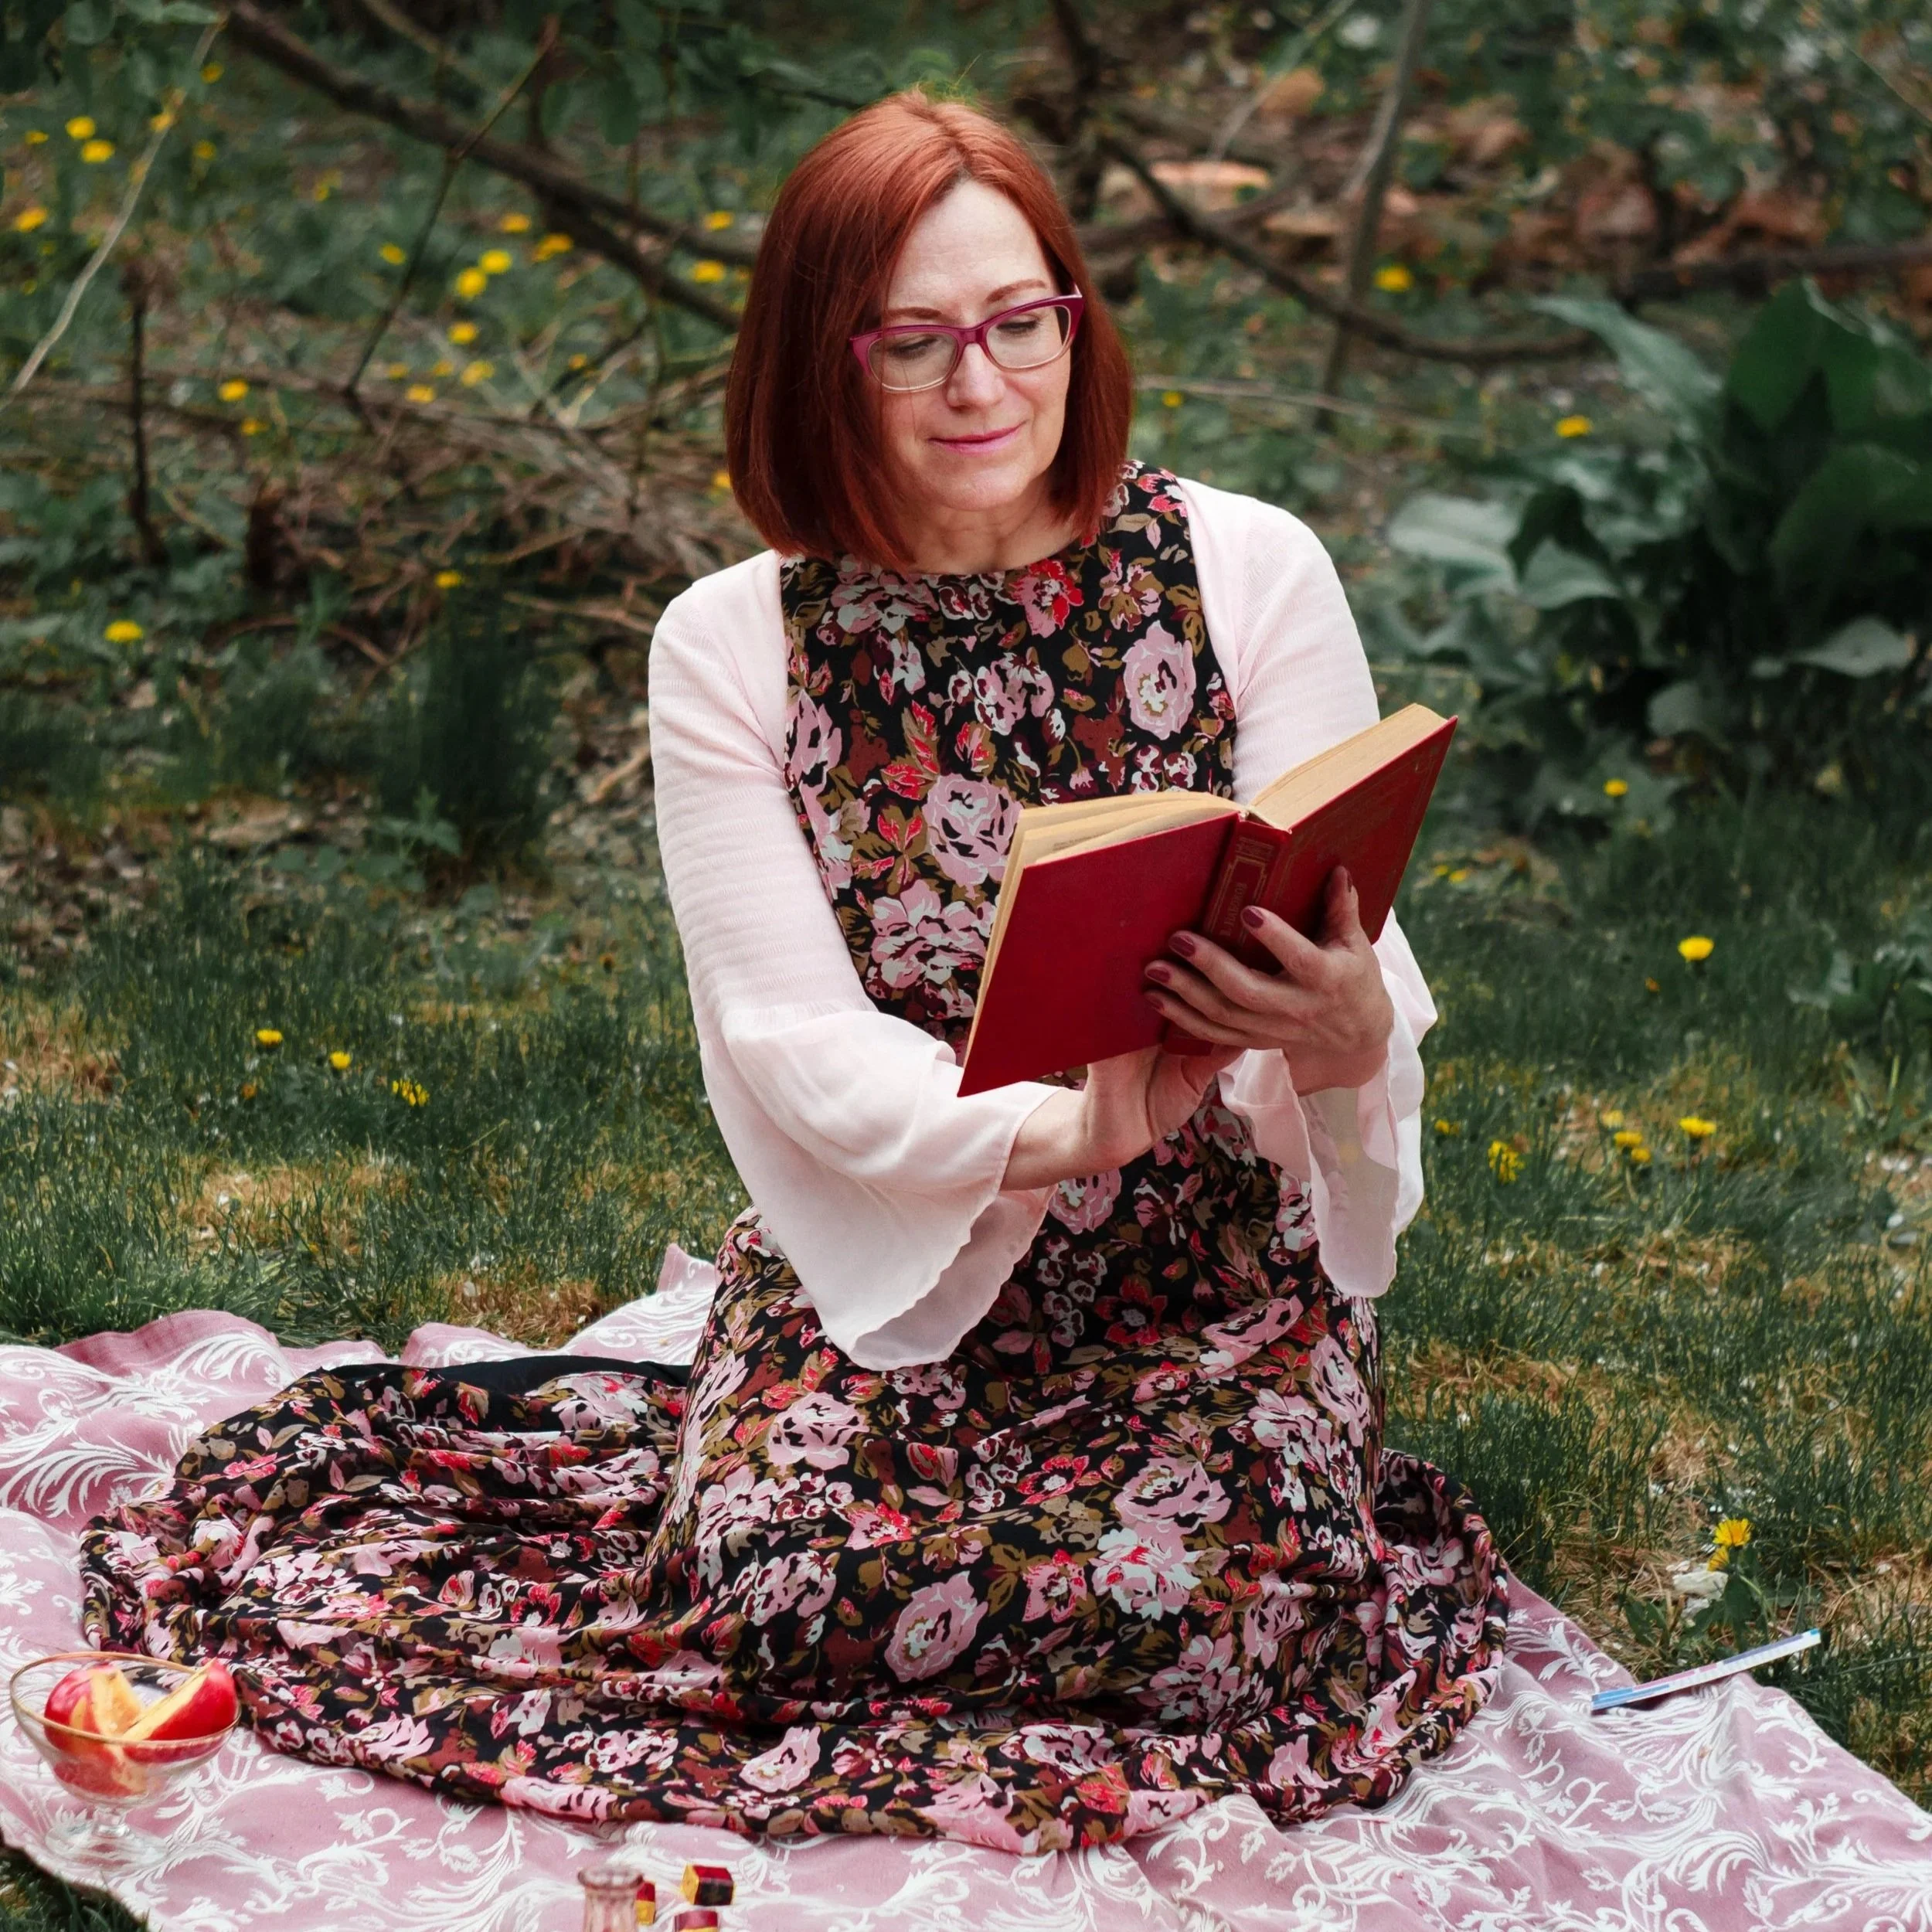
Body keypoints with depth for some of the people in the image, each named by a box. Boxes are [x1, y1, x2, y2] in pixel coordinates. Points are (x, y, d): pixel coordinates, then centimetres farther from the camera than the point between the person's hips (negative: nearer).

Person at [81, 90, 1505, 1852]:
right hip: (887, 1258, 1)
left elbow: (1353, 967, -8)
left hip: (1218, 1256, 0)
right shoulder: (732, 650, -4)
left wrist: (1345, 1039, -34)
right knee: (779, 1577, -26)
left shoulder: (1248, 568, -6)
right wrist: (1056, 1126, -30)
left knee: (1210, 1596, -28)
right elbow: (798, 1048, -10)